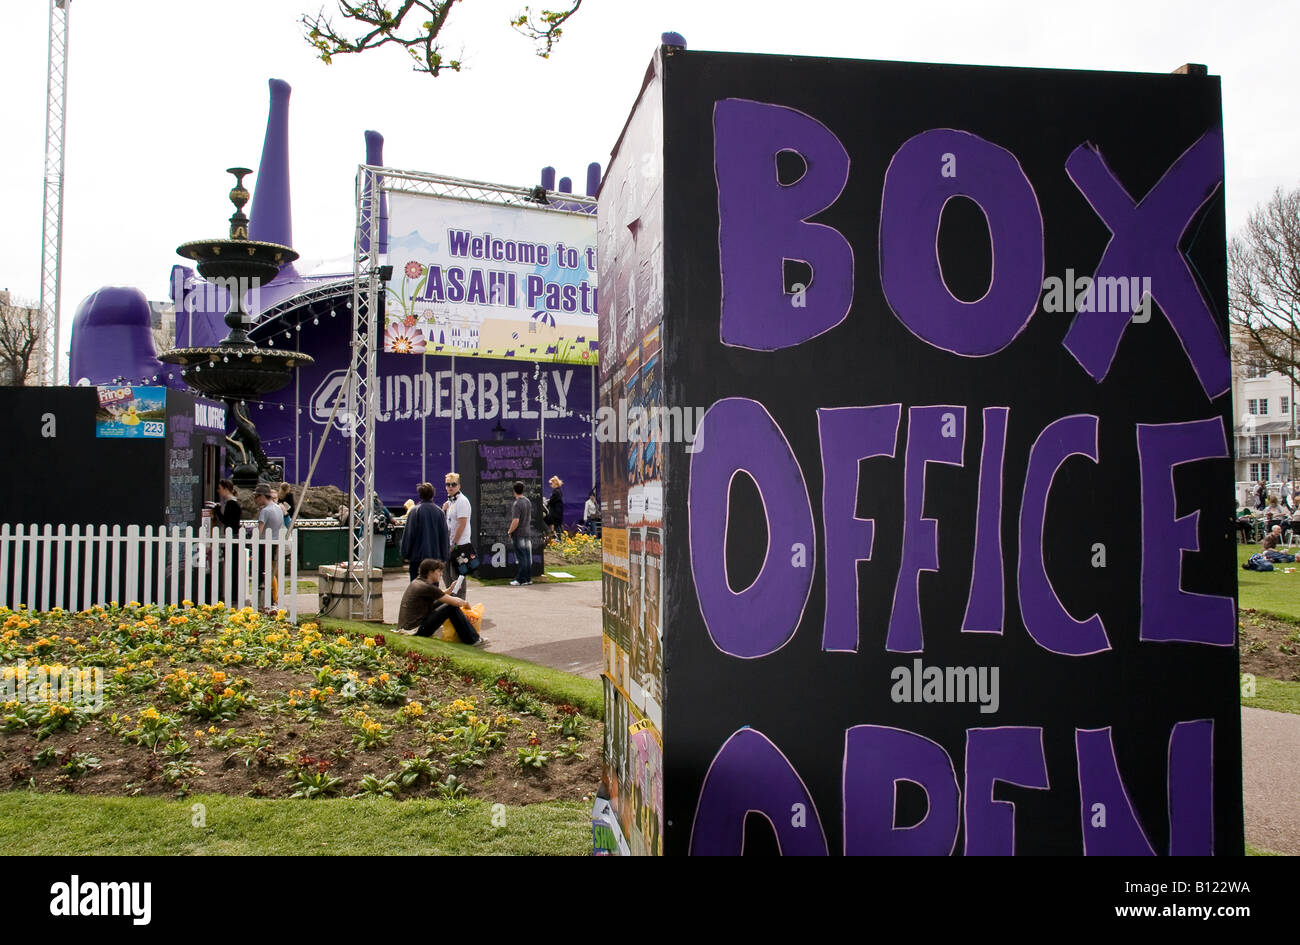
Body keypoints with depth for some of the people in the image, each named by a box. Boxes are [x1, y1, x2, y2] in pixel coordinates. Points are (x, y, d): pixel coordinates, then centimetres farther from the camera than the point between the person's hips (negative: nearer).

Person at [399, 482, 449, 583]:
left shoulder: (415, 511, -8)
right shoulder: (439, 512, 2)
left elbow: (408, 534, -6)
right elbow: (444, 536, 5)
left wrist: (406, 554, 3)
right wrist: (443, 557, 12)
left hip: (418, 555, -3)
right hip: (435, 555, 3)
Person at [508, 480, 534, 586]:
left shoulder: (517, 504, -18)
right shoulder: (528, 502, 8)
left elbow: (515, 521, -23)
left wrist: (510, 532, -10)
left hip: (519, 534, -8)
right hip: (528, 532, 8)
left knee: (521, 557, -4)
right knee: (528, 556, 10)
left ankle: (521, 580, -1)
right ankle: (528, 578, 15)